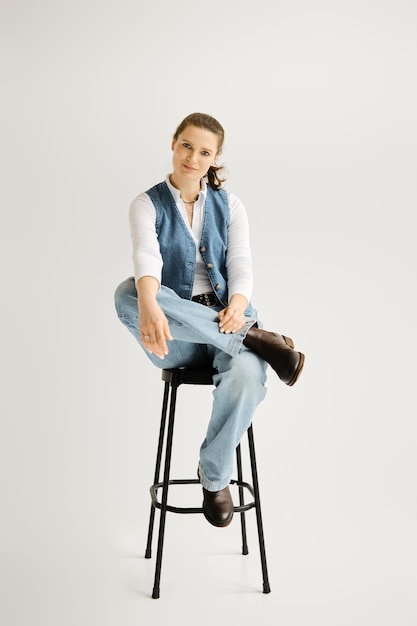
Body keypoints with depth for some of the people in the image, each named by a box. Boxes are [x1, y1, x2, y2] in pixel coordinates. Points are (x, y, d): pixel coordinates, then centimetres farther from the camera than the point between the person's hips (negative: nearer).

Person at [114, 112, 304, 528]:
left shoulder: (230, 206, 9)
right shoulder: (147, 205, 1)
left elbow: (241, 265, -3)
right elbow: (146, 258, -21)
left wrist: (237, 306, -27)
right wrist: (149, 307, -43)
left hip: (224, 320, 1)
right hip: (176, 336, 0)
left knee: (246, 375, -35)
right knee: (126, 293, -34)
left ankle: (215, 475, -8)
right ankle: (254, 337, -28)